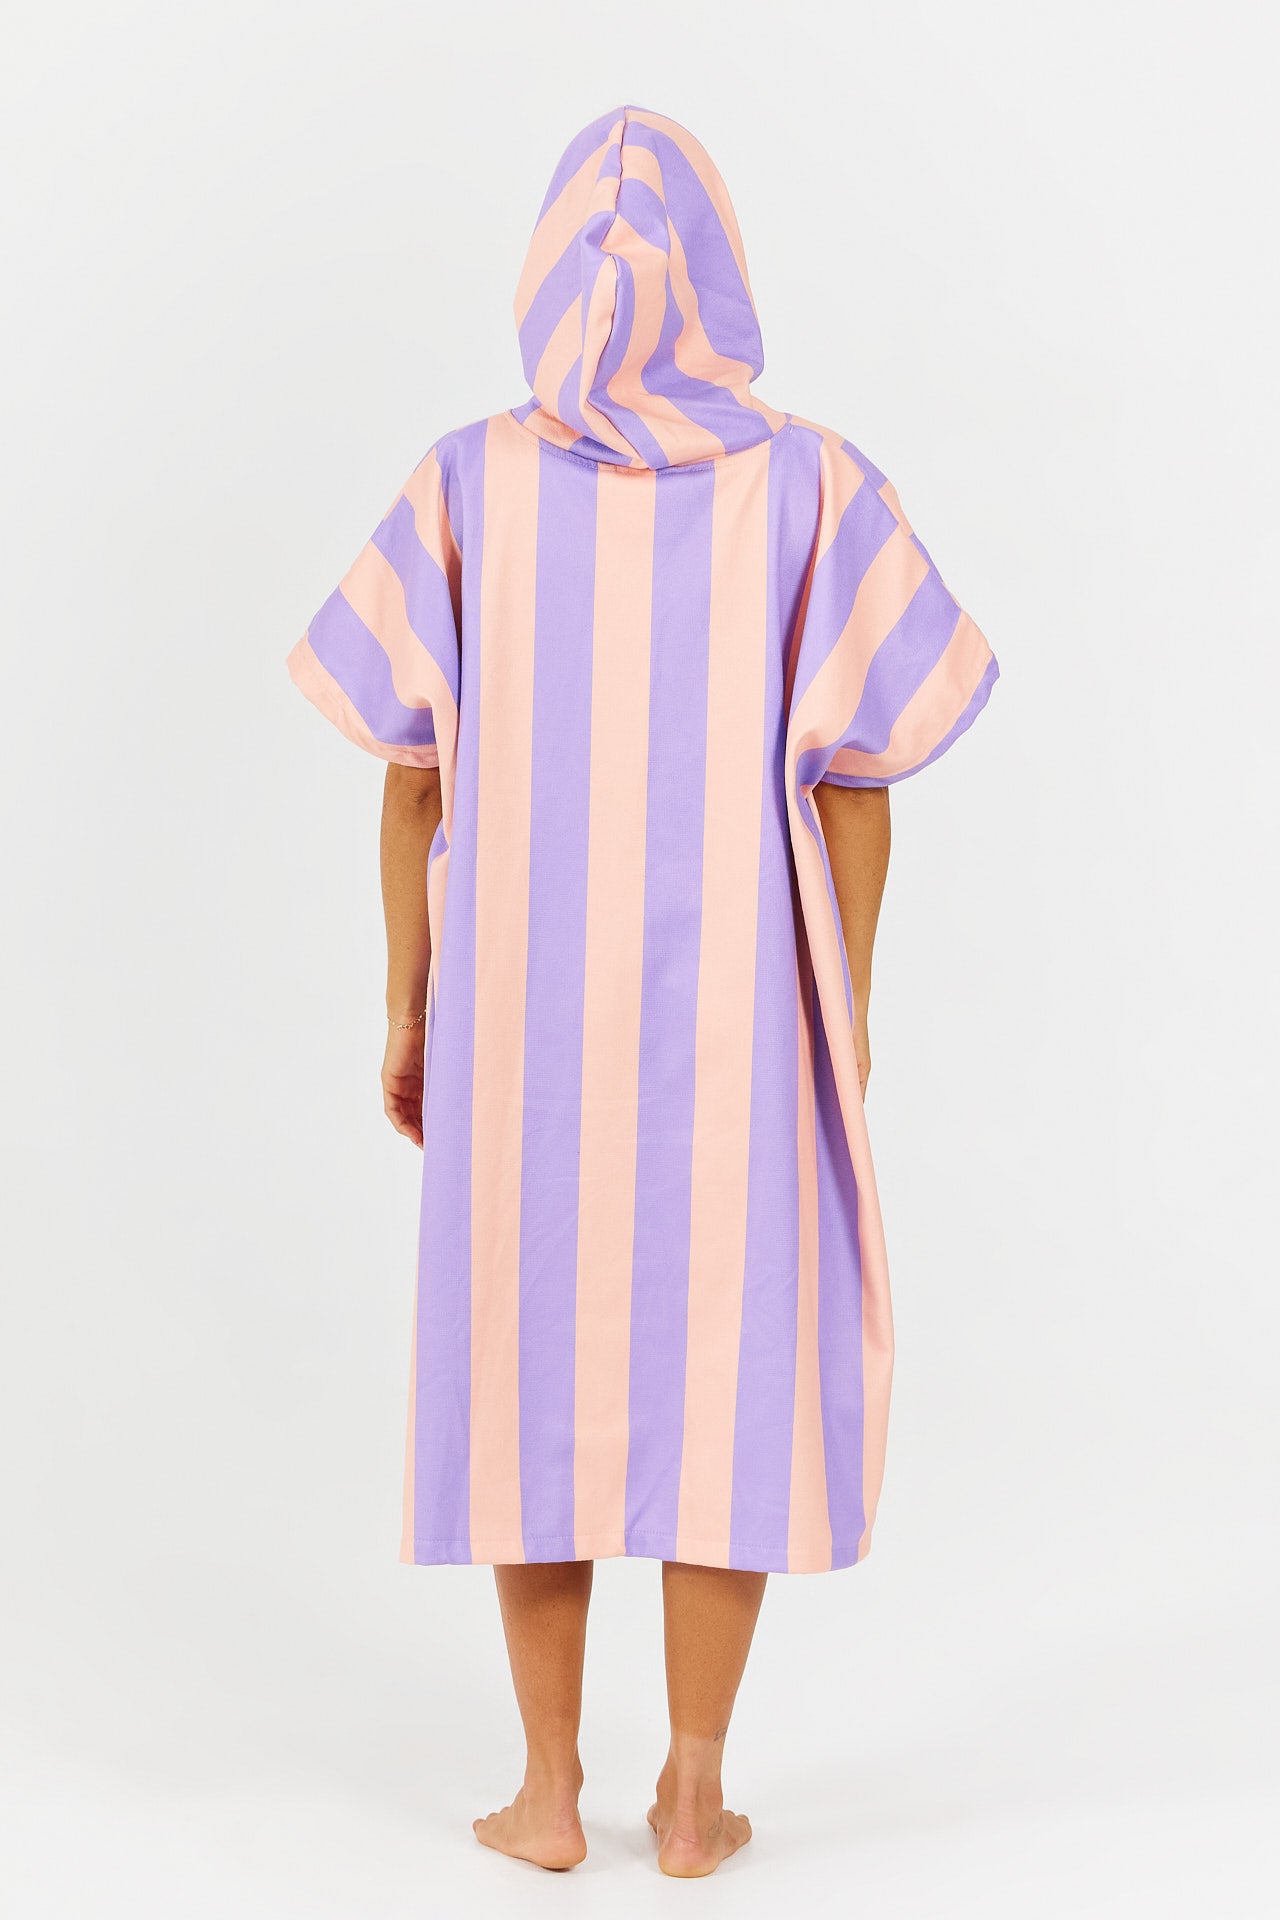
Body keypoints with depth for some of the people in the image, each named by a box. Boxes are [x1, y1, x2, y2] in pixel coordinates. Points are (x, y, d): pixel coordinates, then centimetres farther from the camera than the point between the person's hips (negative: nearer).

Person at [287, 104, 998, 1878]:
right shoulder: (813, 483, -5)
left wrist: (407, 1013, 6)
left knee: (534, 1371, 11)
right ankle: (695, 1791, 14)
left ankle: (550, 1789, 15)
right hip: (739, 1008, 0)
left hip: (523, 1011, 1)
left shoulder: (467, 486, -4)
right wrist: (846, 1011, 3)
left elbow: (415, 770, -2)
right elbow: (856, 773, -6)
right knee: (730, 1376, 10)